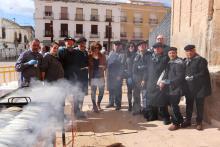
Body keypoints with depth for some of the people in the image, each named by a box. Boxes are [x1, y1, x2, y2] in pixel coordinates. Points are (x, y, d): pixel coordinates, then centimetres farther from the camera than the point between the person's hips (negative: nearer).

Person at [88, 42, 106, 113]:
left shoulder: (102, 56, 7)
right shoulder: (89, 56, 1)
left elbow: (105, 65, 11)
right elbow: (88, 66, 3)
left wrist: (103, 67, -11)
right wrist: (89, 76, -8)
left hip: (101, 76, 2)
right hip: (93, 76, -2)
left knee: (101, 91, 5)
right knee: (93, 92, 1)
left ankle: (98, 104, 28)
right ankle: (94, 106, 15)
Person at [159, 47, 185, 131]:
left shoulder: (179, 63, -11)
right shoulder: (169, 63, 13)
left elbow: (179, 77, -17)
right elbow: (166, 74, 13)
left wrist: (166, 82, -17)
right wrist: (163, 82, -6)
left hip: (175, 89, -8)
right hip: (169, 88, 8)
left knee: (174, 106, -2)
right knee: (171, 105, 15)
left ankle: (176, 123, 15)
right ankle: (180, 120, 32)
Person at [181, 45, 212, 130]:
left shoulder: (201, 60, -8)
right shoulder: (185, 61, 10)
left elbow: (203, 73, -13)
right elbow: (183, 72, 15)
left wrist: (192, 77, -20)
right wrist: (185, 77, -3)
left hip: (199, 87, -5)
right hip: (188, 87, 5)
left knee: (199, 105, 7)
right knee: (189, 104, 13)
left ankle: (199, 122, 20)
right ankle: (188, 120, 26)